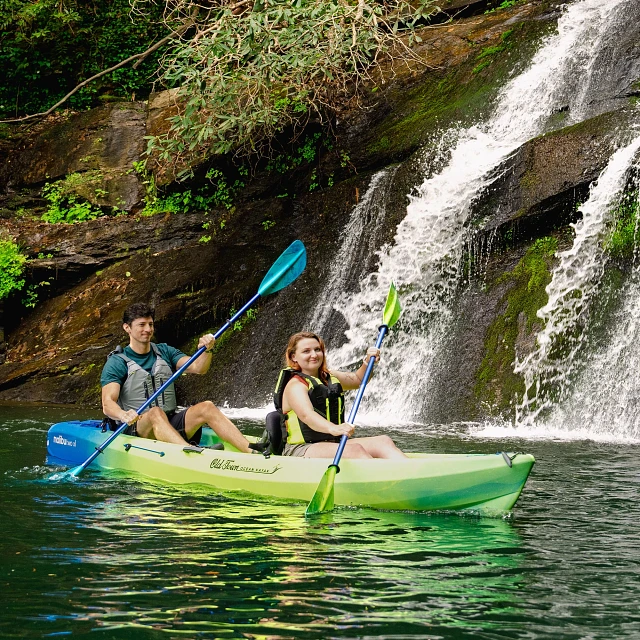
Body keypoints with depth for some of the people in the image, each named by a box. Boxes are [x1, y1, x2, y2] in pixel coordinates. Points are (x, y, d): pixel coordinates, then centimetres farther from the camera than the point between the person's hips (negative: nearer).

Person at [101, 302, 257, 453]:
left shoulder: (165, 352, 17)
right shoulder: (117, 362, 1)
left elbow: (197, 368, 0)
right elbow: (108, 403, -13)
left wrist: (206, 350, -23)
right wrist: (124, 416, -36)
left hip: (172, 424, 5)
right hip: (137, 428, -5)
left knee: (207, 407, -20)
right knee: (156, 413, -36)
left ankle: (253, 451, -38)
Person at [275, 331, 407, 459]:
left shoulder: (330, 378, 20)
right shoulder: (295, 386, -9)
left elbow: (358, 379, 35)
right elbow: (306, 415, -29)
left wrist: (368, 362, 12)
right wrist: (333, 428, -48)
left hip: (334, 445, 8)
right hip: (302, 449, -8)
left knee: (384, 441, -16)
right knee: (354, 449, -35)